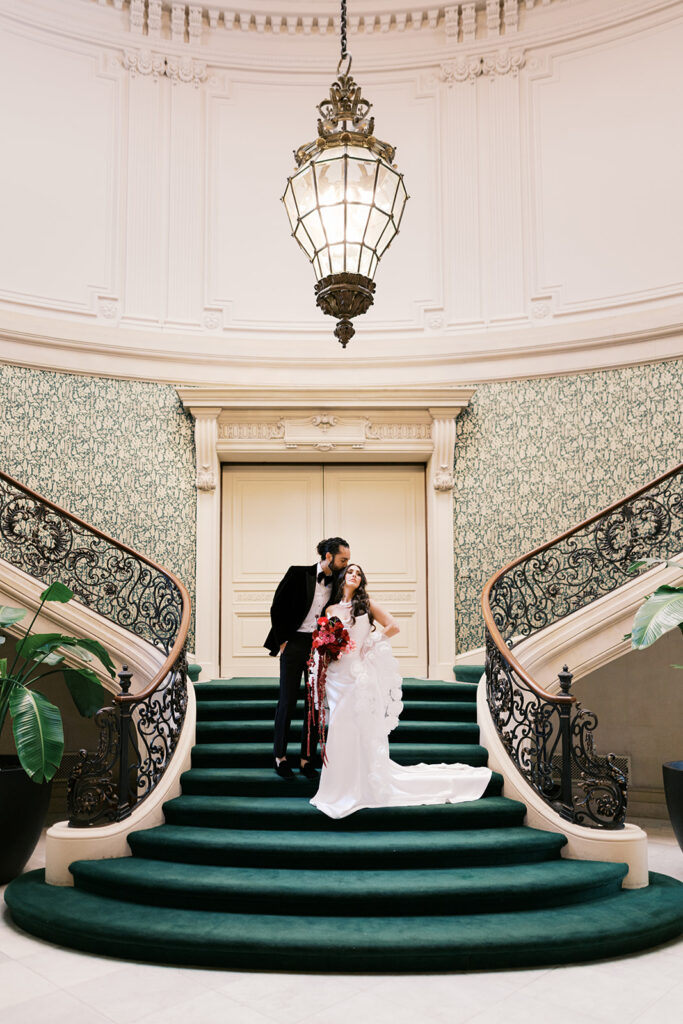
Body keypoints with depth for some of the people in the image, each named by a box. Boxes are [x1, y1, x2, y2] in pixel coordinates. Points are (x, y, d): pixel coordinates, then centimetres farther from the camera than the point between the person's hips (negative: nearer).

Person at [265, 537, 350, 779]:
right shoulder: (298, 573, -6)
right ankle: (280, 757, 13)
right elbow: (277, 607, -4)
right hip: (294, 644, -4)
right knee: (287, 701, 1)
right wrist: (282, 640, -5)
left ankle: (307, 759, 13)